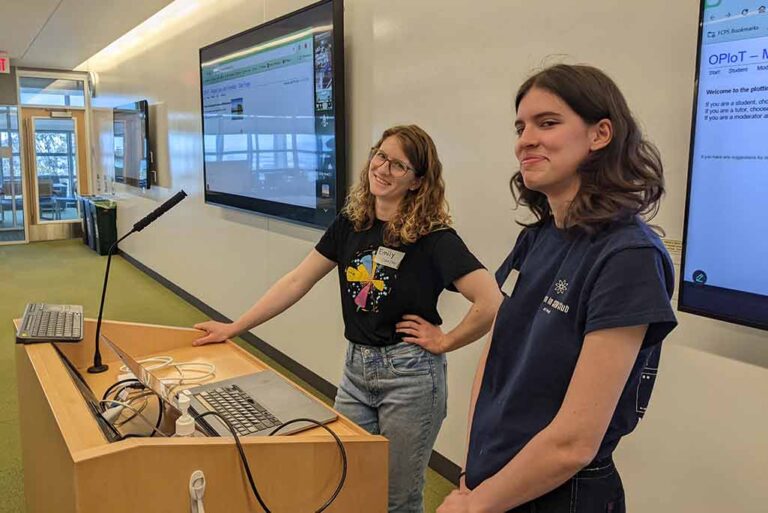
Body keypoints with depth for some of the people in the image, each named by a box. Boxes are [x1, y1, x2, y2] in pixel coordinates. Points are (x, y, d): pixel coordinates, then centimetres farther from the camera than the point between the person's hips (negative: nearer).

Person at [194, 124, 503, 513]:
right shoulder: (350, 223, 1)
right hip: (356, 368, 5)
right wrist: (234, 328, 5)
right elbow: (297, 281, 4)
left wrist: (444, 341, -14)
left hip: (409, 375, -5)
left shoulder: (433, 237, -15)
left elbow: (491, 303, -23)